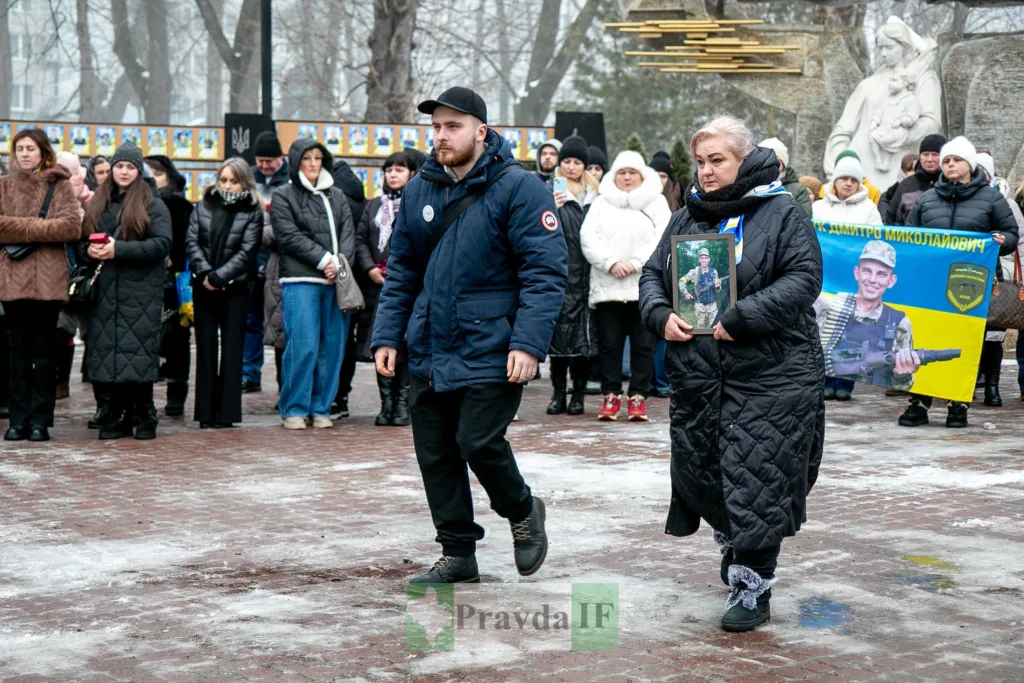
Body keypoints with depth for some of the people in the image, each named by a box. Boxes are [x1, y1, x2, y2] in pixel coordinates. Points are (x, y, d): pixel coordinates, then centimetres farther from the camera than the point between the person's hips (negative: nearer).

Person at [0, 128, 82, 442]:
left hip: (48, 278, -2)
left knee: (44, 351, 3)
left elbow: (71, 226, -8)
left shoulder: (59, 185, 5)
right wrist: (39, 227, -12)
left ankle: (40, 419, 7)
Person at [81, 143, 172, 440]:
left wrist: (118, 249, -16)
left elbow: (163, 244, -10)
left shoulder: (153, 205, 2)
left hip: (141, 292, -4)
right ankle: (119, 414, 11)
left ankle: (144, 415, 4)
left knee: (139, 354, -6)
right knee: (108, 354, 2)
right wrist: (90, 251, -7)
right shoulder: (98, 204, 16)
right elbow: (83, 240, 17)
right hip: (104, 291, 4)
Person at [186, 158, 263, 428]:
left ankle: (226, 412, 1)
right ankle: (206, 413, 6)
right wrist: (204, 272, -12)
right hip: (204, 287, 2)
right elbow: (191, 242, 2)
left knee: (232, 349, -2)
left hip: (235, 288, -2)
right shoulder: (204, 206, 10)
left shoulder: (252, 212, 1)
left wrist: (218, 276, -15)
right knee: (205, 348, 3)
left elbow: (246, 251, -7)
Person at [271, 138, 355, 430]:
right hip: (300, 280, -4)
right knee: (303, 346, -10)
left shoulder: (337, 196, 20)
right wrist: (323, 260, -12)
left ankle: (321, 408, 10)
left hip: (336, 281, 4)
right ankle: (293, 409, -1)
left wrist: (339, 263, -8)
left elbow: (348, 233, 10)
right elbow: (290, 237, -5)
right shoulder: (283, 197, 6)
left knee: (333, 346, 2)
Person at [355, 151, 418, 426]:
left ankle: (403, 403, 3)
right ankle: (386, 403, 11)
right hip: (379, 284, 4)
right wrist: (370, 268, -2)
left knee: (406, 344, -4)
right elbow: (360, 239, 13)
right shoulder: (374, 205, 17)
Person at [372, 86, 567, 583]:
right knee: (434, 453, 7)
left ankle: (522, 512, 18)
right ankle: (458, 554, 20)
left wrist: (528, 343, -22)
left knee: (477, 442, -12)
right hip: (430, 352, 6)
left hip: (490, 351, -6)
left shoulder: (518, 189, -9)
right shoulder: (419, 191, 10)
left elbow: (545, 273, -14)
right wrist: (386, 335, 7)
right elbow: (401, 271, 16)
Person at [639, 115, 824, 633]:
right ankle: (736, 543, 42)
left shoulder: (782, 214, -4)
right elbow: (653, 274, 17)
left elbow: (803, 279, -13)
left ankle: (752, 585, 4)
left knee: (757, 482, -5)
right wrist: (661, 316, -5)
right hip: (696, 376, 6)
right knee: (699, 473, 14)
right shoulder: (686, 219, 13)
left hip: (769, 376, -6)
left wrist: (742, 319, -20)